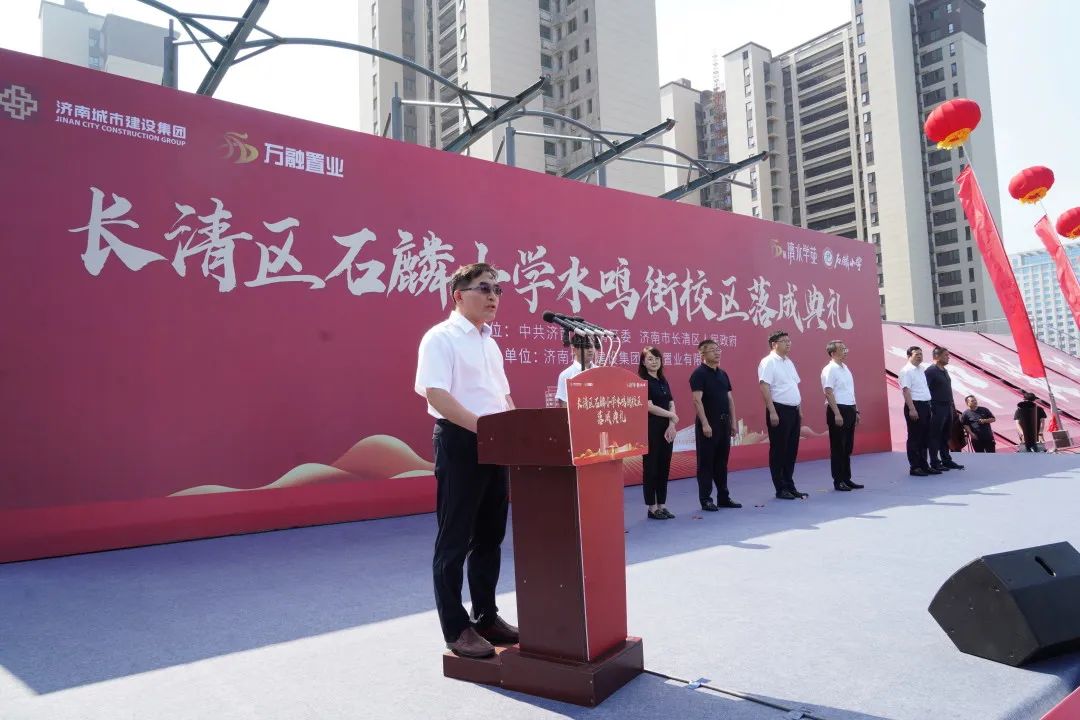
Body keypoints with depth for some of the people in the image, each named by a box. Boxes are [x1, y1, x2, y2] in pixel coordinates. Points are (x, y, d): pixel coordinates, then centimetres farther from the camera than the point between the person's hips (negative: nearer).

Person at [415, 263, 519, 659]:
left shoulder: (490, 343, 16)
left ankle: (486, 616, 29)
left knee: (490, 536, 15)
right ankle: (457, 629, 13)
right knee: (454, 540, 2)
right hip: (460, 441, -8)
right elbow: (436, 395, -20)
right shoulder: (441, 337, -8)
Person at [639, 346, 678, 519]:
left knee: (664, 468, 9)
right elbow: (649, 407, -16)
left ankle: (662, 505, 18)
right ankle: (652, 508, 6)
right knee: (651, 468, -1)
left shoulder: (663, 381, 14)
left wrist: (672, 425, -7)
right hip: (650, 429, -7)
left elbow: (671, 404, 8)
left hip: (666, 429, 7)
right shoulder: (642, 381, -8)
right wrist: (672, 416, -7)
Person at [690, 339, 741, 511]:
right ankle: (705, 499, 6)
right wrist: (705, 424, -22)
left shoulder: (723, 374, 14)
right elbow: (697, 400, -17)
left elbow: (730, 399, 16)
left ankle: (723, 497, 22)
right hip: (708, 424, -7)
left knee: (722, 462, 13)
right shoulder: (699, 374, -10)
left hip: (724, 423, 7)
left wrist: (733, 422, 11)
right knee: (706, 462, -1)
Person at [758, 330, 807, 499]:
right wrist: (772, 412, -23)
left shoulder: (789, 362, 17)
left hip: (793, 410, 8)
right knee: (779, 451, -1)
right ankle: (781, 489, 6)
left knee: (792, 450, 12)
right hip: (780, 410, -8)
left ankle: (790, 486, 22)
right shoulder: (768, 362, -10)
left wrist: (799, 410, 17)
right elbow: (764, 387, -18)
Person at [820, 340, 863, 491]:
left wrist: (855, 410, 19)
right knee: (838, 447, -2)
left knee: (848, 447, 13)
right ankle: (838, 481, 4)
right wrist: (837, 414, -24)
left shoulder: (845, 368, 16)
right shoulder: (829, 370, -12)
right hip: (838, 410, -9)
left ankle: (847, 479, 21)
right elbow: (829, 393, -19)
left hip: (849, 410, 9)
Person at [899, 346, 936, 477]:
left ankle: (924, 465, 21)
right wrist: (912, 409, -24)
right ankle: (914, 467, 1)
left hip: (925, 405, 9)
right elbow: (906, 390, -18)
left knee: (924, 437, 13)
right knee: (914, 438, -4)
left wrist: (929, 406, 18)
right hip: (915, 406, -9)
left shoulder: (921, 370, 17)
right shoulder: (906, 371, -10)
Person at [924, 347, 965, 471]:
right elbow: (926, 390, -17)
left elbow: (948, 390, 21)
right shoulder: (930, 371, -11)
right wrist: (931, 407, -20)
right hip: (937, 408, -9)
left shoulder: (945, 371, 16)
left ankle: (946, 460, 22)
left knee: (946, 436, 14)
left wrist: (952, 405, 17)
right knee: (935, 436, -3)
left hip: (948, 407, 9)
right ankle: (934, 463, 2)